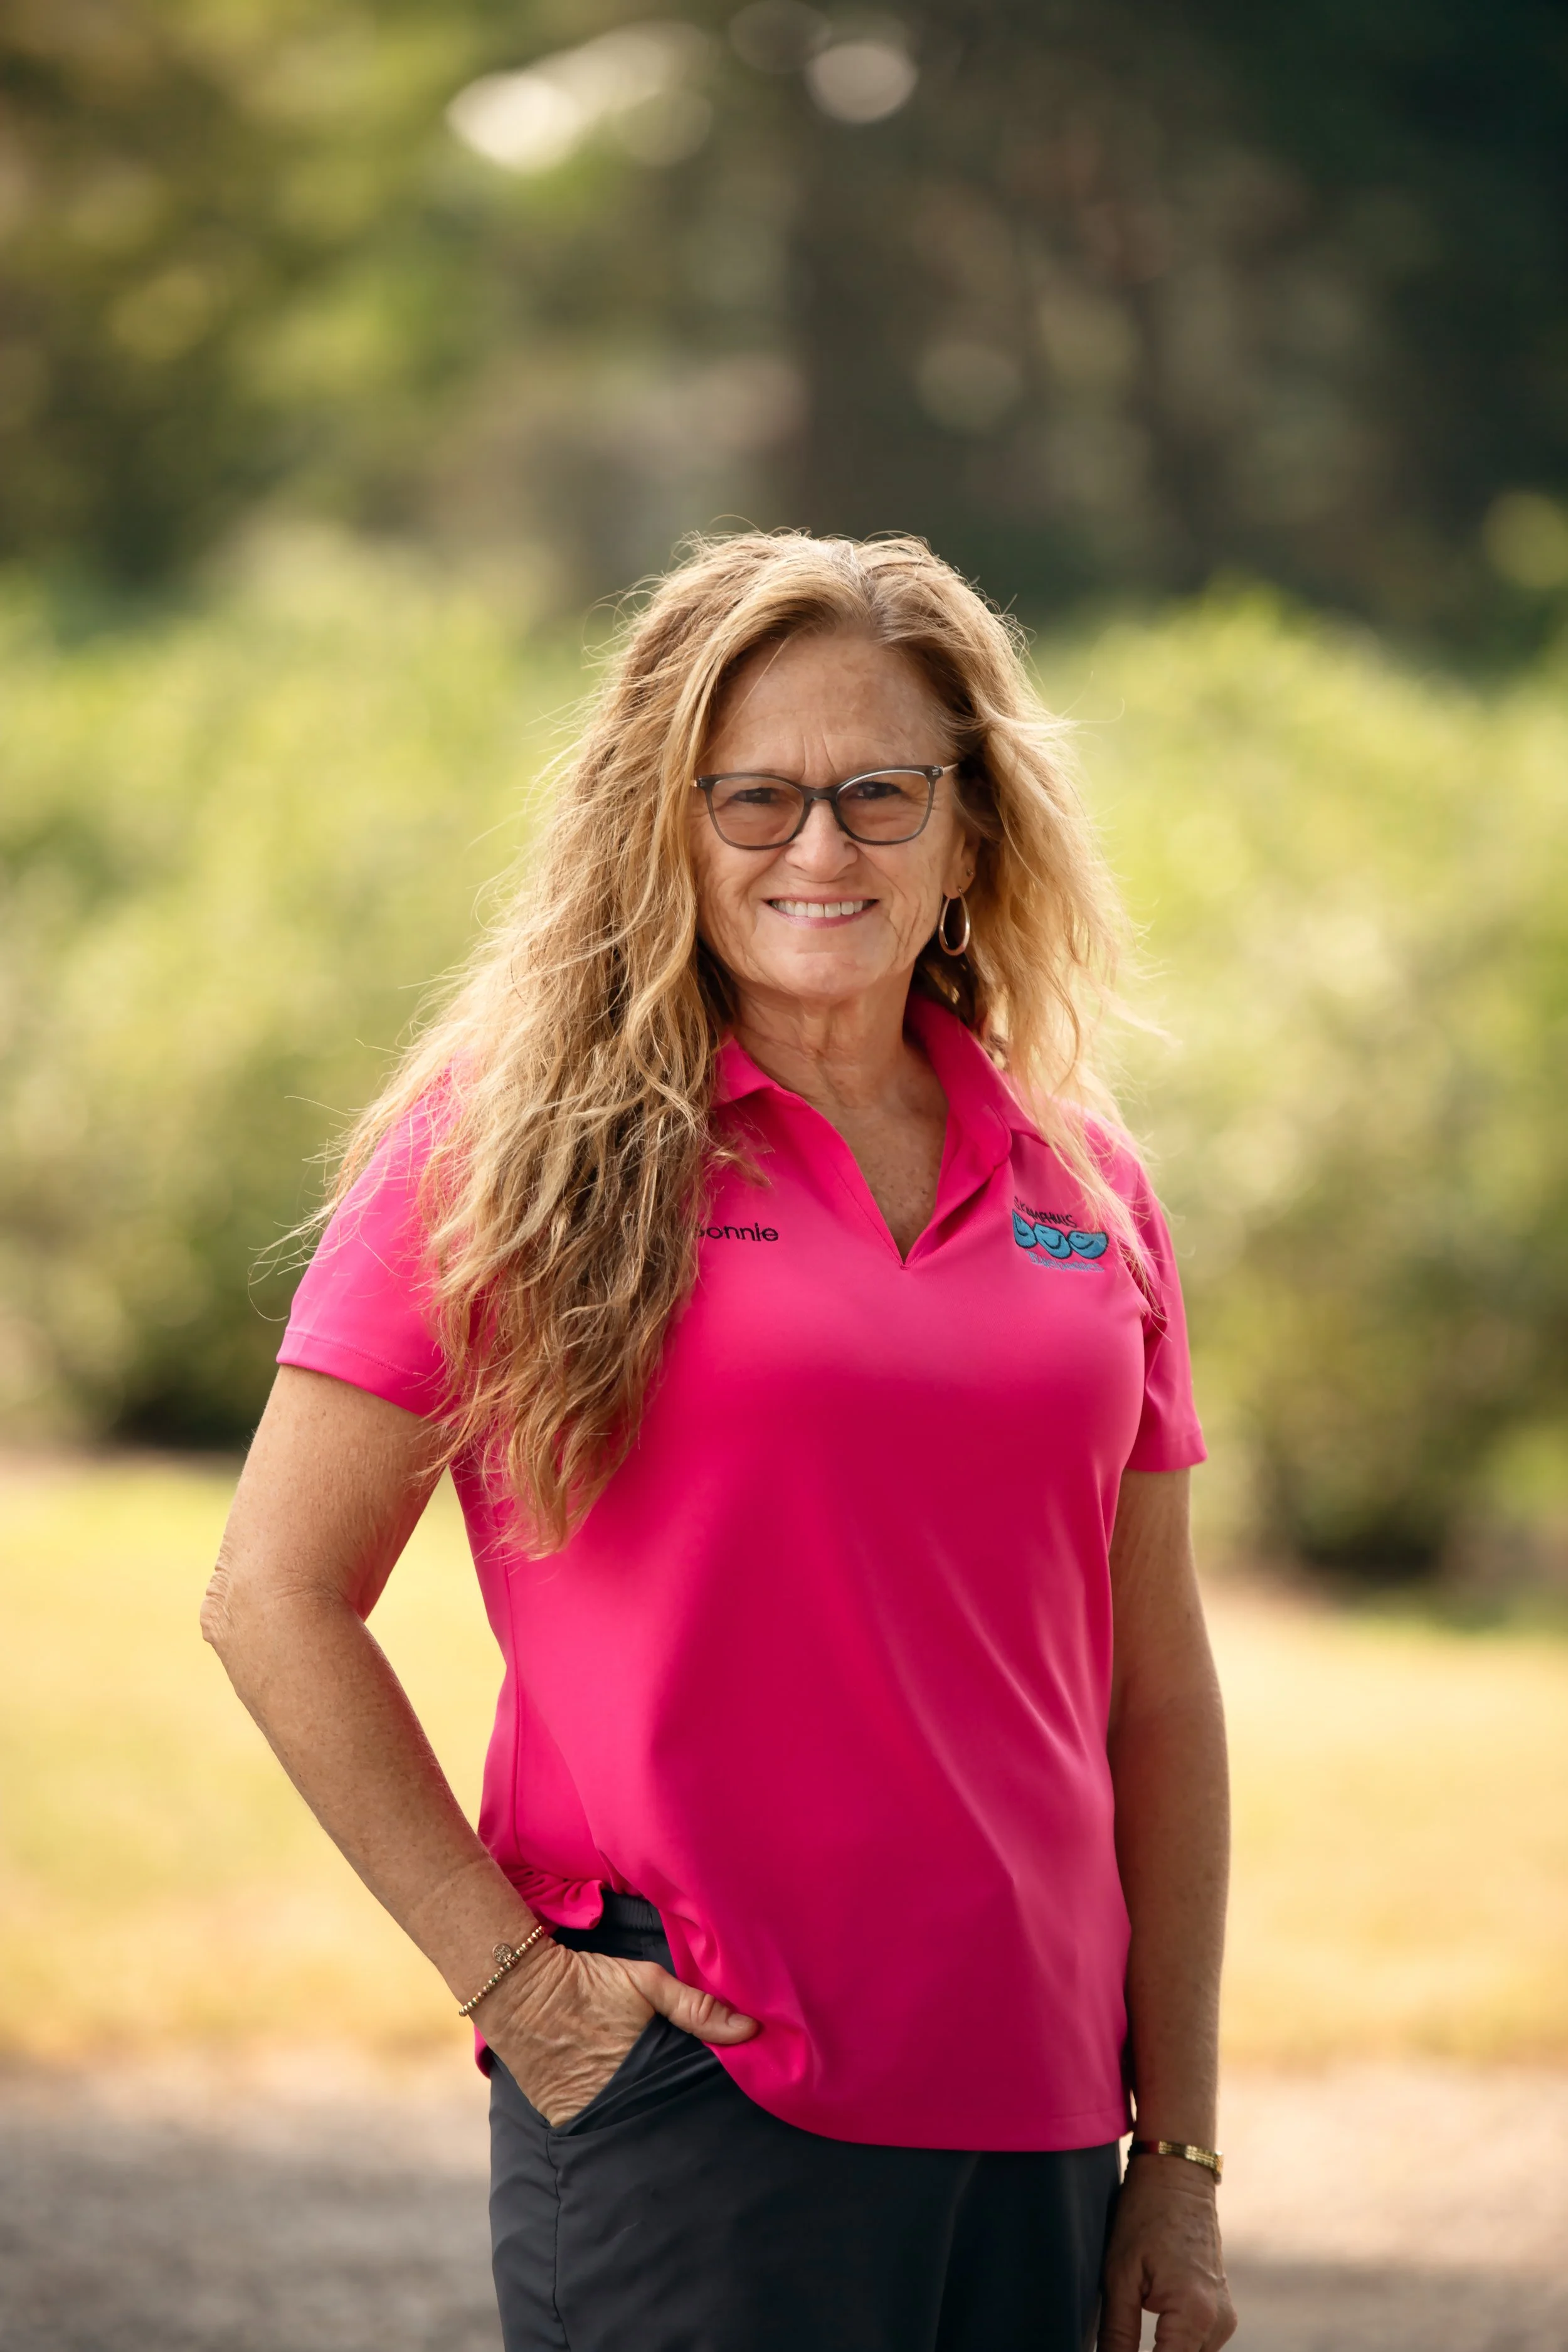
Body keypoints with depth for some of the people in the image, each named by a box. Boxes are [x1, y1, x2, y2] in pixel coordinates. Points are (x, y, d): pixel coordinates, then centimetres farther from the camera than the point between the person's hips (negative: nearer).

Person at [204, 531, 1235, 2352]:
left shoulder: (1083, 1186, 11)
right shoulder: (520, 1144, -2)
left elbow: (1156, 1697, 13)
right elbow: (275, 1597, -3)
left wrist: (1180, 2163, 11)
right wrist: (506, 1970, -9)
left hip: (1034, 2129, 4)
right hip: (687, 2098, -4)